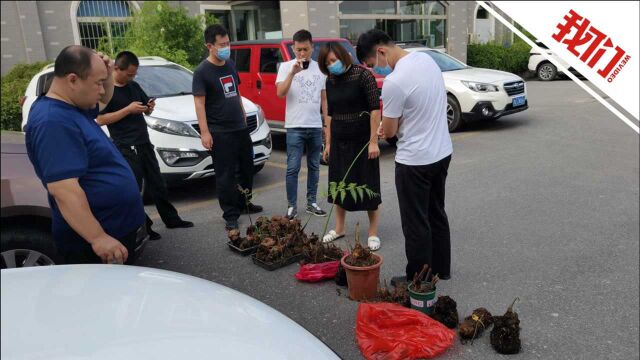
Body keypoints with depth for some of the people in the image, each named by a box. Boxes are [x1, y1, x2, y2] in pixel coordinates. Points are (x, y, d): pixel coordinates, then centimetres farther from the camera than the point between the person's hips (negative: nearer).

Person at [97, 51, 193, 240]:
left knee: (157, 184, 14)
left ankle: (171, 219, 24)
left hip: (144, 143, 7)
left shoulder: (134, 86, 12)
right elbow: (100, 119, -15)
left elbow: (146, 110, 21)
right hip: (125, 148, -7)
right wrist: (128, 109, -19)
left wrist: (150, 107, -3)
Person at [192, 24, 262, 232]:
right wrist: (204, 132, -19)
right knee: (225, 175, -1)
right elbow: (199, 103, -13)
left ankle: (244, 203, 34)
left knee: (246, 168, 17)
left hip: (240, 128, 7)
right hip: (220, 133, -7)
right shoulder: (202, 71, -10)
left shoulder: (230, 65, 10)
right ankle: (230, 215, 8)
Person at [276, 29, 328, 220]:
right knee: (293, 168, -3)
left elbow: (324, 98, 13)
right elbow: (280, 93, -13)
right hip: (295, 127, -3)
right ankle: (292, 206, 5)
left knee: (314, 167, 10)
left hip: (316, 126, 3)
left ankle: (311, 202, 20)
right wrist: (293, 72, -22)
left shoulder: (320, 68, 8)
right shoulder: (286, 67, 0)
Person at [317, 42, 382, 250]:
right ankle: (339, 228, 27)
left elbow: (375, 108, -13)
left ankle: (373, 233, 15)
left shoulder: (362, 75, -11)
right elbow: (330, 114, 13)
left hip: (362, 139, -5)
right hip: (339, 140, 6)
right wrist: (328, 142, 11)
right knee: (338, 184, 11)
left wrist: (373, 141, -18)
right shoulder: (330, 81, 7)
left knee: (368, 185, 2)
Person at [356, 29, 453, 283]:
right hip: (442, 151, 9)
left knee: (416, 224, 6)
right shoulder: (426, 58, 2)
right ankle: (441, 268, 37)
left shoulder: (394, 82, -24)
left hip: (415, 161, -9)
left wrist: (391, 124, 7)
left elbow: (389, 131, -15)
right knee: (437, 214, 22)